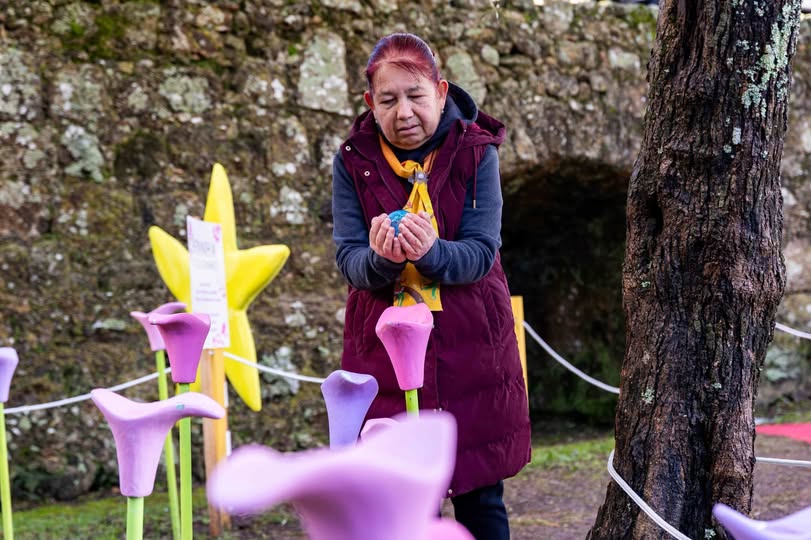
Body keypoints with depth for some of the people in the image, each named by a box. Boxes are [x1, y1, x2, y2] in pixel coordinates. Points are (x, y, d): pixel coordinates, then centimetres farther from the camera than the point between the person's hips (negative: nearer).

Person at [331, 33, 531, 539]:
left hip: (469, 348, 0)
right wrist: (379, 259, -33)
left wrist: (431, 251, -35)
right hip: (382, 349, 1)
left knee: (481, 497, 6)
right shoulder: (354, 161, -4)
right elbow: (348, 258, -9)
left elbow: (481, 253, -14)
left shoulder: (476, 153, -6)